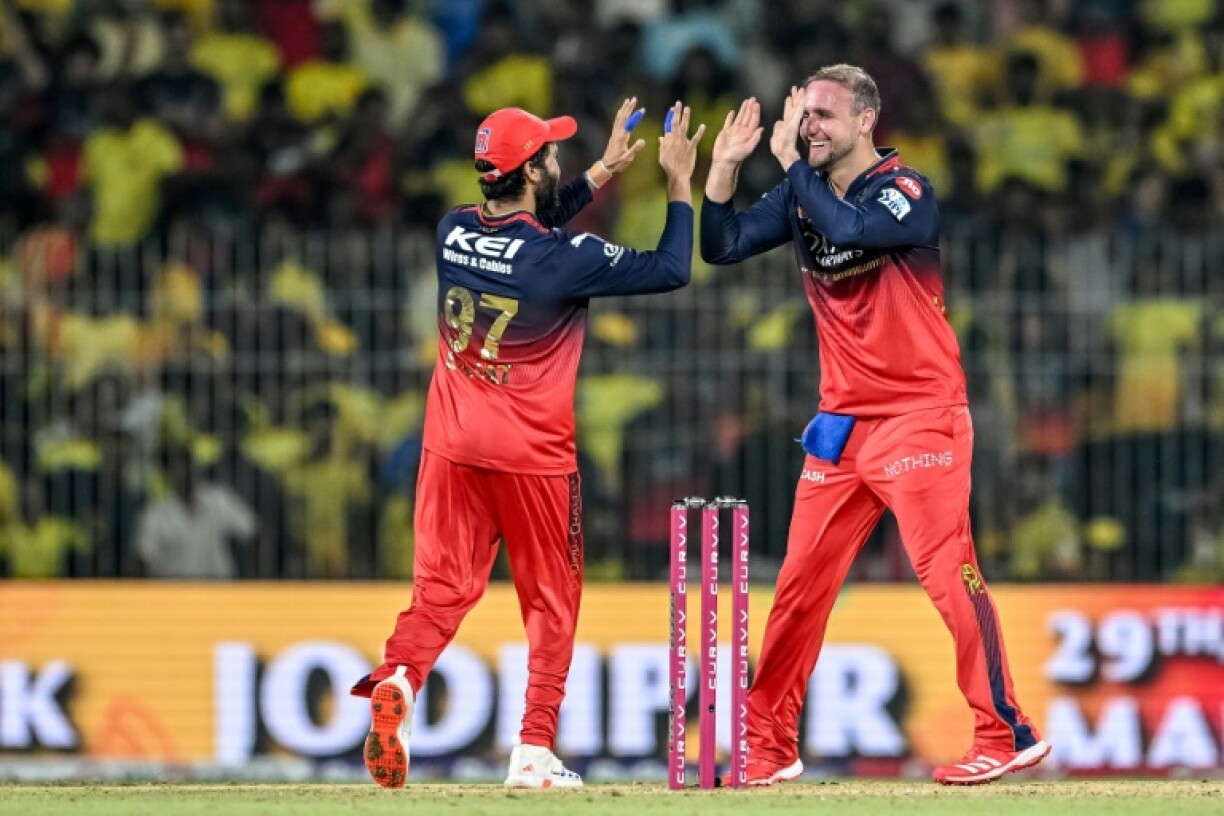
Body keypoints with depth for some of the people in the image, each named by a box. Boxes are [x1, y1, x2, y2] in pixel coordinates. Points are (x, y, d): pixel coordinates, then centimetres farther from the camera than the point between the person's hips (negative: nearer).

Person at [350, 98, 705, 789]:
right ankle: (534, 751, 4)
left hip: (453, 446, 4)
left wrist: (601, 174, 24)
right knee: (551, 601, 9)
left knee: (444, 586, 5)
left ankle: (398, 680, -24)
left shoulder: (453, 233, 1)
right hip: (532, 453, -4)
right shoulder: (563, 258, -16)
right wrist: (680, 183, 2)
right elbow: (672, 271, -9)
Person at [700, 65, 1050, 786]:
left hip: (920, 419, -7)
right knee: (801, 583, 7)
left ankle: (1007, 734, -8)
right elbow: (722, 246, 5)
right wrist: (725, 165, -7)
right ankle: (768, 747, 14)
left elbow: (849, 230, -29)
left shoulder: (904, 188, -11)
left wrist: (791, 161, -18)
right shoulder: (801, 195, 9)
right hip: (841, 424, 7)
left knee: (947, 571, -12)